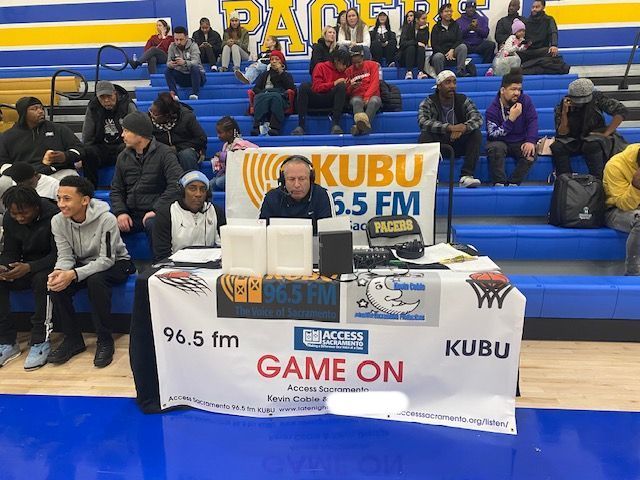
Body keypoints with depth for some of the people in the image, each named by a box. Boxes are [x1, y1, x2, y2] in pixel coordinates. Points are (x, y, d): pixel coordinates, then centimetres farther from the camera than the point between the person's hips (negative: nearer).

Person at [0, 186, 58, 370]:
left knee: (42, 279, -37)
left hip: (50, 265, -6)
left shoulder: (53, 216, -20)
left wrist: (29, 267, -35)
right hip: (26, 265, 6)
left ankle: (40, 341, -24)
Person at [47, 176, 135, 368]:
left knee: (95, 280, -36)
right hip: (83, 263, 5)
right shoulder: (58, 221, -9)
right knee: (55, 283, -23)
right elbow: (65, 256, -7)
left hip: (115, 264, -5)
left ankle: (105, 341, -19)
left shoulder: (106, 219, -26)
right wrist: (58, 272, -31)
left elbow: (107, 260, -27)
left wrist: (73, 274, -38)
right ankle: (72, 339, -4)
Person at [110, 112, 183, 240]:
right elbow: (116, 190, 19)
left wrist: (157, 209, -19)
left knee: (153, 225, -38)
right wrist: (120, 212, 0)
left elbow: (177, 184, -15)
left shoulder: (164, 153, -3)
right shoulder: (123, 156, 16)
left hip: (154, 213, -5)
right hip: (130, 214, 5)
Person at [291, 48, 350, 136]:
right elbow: (316, 87, -5)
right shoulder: (321, 67, 7)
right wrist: (333, 83, -13)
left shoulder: (343, 72, 13)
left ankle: (335, 124, -34)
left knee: (341, 86, -24)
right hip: (316, 99, -1)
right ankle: (300, 126, -34)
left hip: (332, 100, 1)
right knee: (304, 86, -27)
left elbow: (345, 93, 10)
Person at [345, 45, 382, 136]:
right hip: (357, 97, 1)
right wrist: (351, 87, -12)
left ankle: (359, 126, -61)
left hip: (372, 96, 0)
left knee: (374, 101, -36)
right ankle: (363, 124, -66)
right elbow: (346, 92, 12)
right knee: (356, 101, -36)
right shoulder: (349, 71, 15)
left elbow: (375, 83, -1)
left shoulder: (372, 65, 11)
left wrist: (367, 97, -17)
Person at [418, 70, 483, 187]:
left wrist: (463, 128, -37)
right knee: (424, 137, -30)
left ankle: (466, 176, -29)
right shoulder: (428, 103, -6)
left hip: (459, 145, 2)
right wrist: (449, 127, -38)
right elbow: (423, 122, -26)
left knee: (476, 134, -23)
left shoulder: (464, 100, 1)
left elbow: (478, 118, -14)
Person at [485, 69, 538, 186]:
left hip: (520, 143, 3)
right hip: (499, 142, -2)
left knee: (531, 153, -27)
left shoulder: (525, 100, -2)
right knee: (496, 147, -36)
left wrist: (531, 141, -22)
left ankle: (513, 183, -20)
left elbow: (533, 120, -6)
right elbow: (493, 135, -22)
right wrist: (511, 118, -30)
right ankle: (499, 183, -28)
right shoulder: (492, 110, -14)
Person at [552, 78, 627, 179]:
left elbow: (621, 110, -11)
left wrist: (606, 133, -15)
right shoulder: (560, 107, -7)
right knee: (557, 147, -28)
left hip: (595, 138, -1)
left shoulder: (596, 98, -10)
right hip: (573, 142, 2)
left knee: (592, 145, -36)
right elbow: (562, 134, -10)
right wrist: (564, 113, -23)